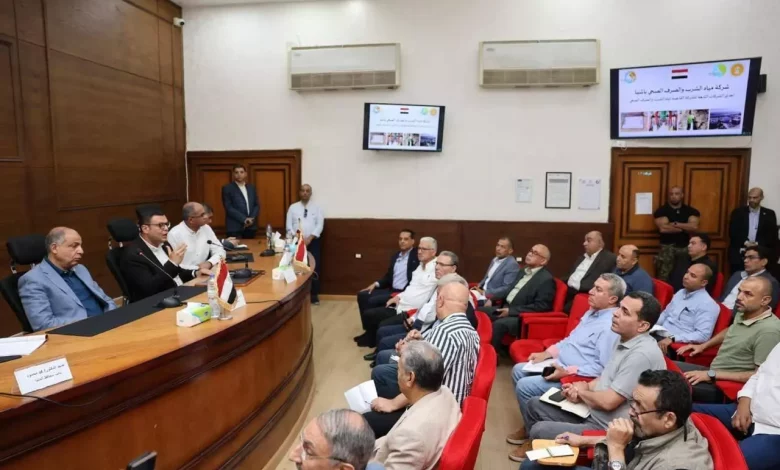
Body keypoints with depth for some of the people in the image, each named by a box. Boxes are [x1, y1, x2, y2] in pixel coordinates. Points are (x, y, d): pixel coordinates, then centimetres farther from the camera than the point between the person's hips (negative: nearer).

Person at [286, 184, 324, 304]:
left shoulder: (317, 208, 6)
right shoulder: (293, 207, 7)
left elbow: (320, 225, -3)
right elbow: (289, 226, 2)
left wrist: (310, 238, -15)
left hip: (313, 241, 0)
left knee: (314, 268, -2)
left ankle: (314, 295, 7)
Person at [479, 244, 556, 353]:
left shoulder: (547, 279, -13)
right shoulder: (523, 271, 14)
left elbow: (541, 306, -19)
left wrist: (511, 311, -21)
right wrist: (493, 299, 6)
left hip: (522, 317, -9)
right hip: (506, 307, 9)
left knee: (498, 324, -32)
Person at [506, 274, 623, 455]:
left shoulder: (611, 326, -22)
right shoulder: (592, 312, 10)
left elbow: (603, 368, -26)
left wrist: (567, 372, -27)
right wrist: (546, 353, 8)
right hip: (559, 365, 11)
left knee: (525, 386, -18)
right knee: (518, 371, 7)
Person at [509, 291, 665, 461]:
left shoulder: (642, 354, -26)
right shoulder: (625, 341, 5)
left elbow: (608, 401, -27)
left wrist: (582, 390, -6)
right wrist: (580, 390, -1)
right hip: (591, 413, 10)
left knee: (539, 430, -14)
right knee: (535, 405, 11)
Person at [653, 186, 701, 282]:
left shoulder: (691, 211, 9)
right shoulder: (661, 210, 1)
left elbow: (694, 227, -6)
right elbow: (663, 228, -14)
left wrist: (675, 224, -9)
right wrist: (685, 228, -3)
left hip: (685, 247, 3)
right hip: (667, 247, -2)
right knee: (664, 278, -8)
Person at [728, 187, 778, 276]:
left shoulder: (769, 214, 8)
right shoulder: (738, 212, 6)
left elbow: (772, 236, 2)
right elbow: (732, 233, 0)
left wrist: (757, 244, -14)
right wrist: (745, 243, -15)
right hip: (739, 255, 0)